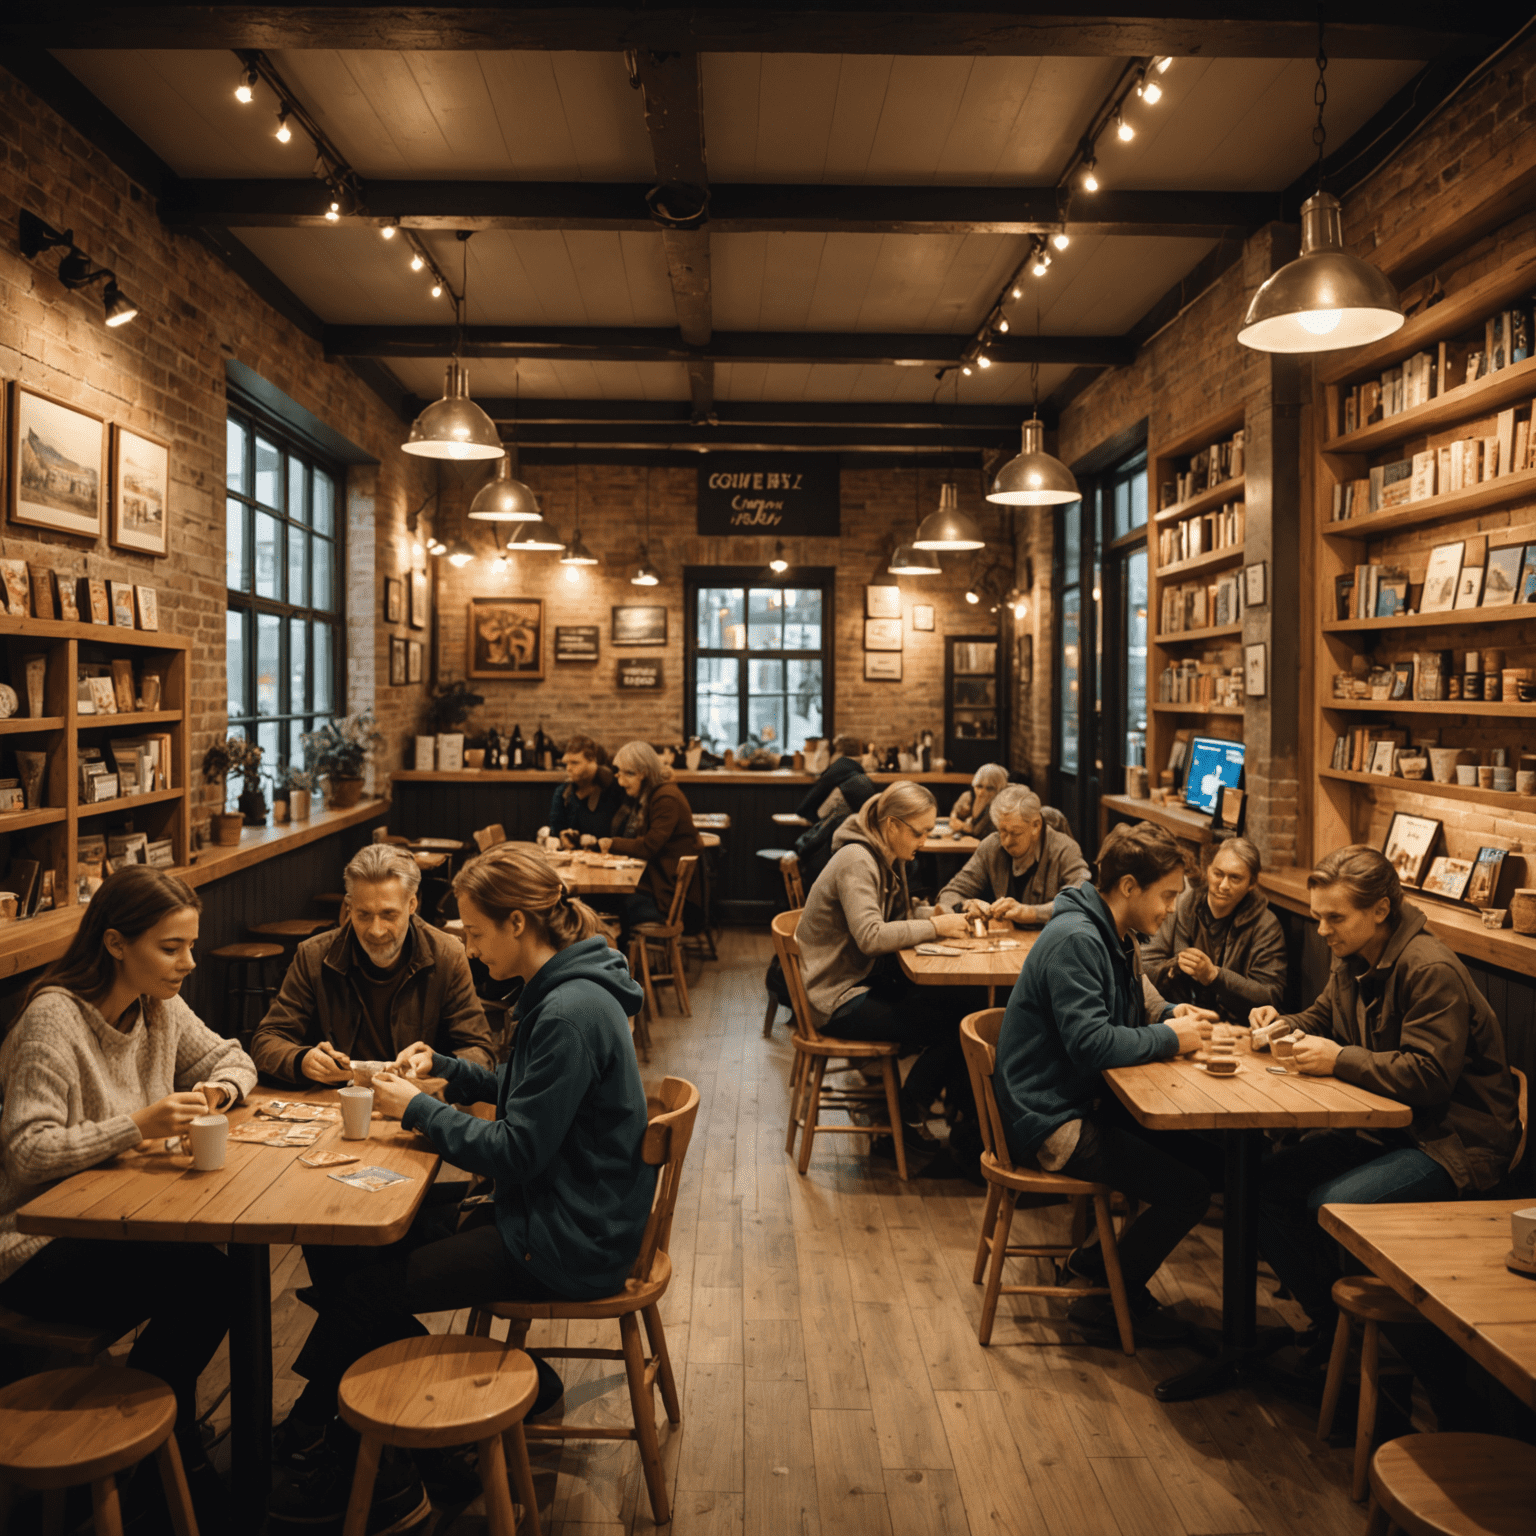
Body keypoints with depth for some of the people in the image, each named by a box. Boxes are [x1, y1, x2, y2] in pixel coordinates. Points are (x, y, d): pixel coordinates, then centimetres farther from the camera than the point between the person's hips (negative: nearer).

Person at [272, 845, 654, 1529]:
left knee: (361, 1292, -7)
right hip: (548, 1213, 10)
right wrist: (442, 1067, 8)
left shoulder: (571, 1012, -25)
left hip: (569, 1242, -10)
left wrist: (418, 1109, -12)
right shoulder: (562, 990, 7)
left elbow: (518, 1152, -24)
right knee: (345, 1252, 6)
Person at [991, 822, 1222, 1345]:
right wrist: (1170, 1038, -15)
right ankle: (1113, 1299, 7)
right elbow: (1091, 1043, -28)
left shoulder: (1115, 936, 9)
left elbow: (1133, 1007, 21)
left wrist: (1172, 1015, 1)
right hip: (1050, 1121, -10)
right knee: (1188, 1191, -14)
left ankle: (1101, 1259, 20)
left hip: (1085, 1102, 10)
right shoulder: (1075, 940, -23)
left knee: (1207, 1158, 7)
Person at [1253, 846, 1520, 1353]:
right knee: (1268, 1180, -6)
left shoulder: (1432, 971, -22)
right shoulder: (1352, 960, 6)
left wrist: (1339, 1060, -26)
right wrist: (1280, 1023, 0)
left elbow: (1430, 1077, -27)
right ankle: (1330, 1321, 8)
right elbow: (1321, 1019, 22)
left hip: (1455, 1141, -9)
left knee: (1329, 1206, -27)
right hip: (1384, 1127, 9)